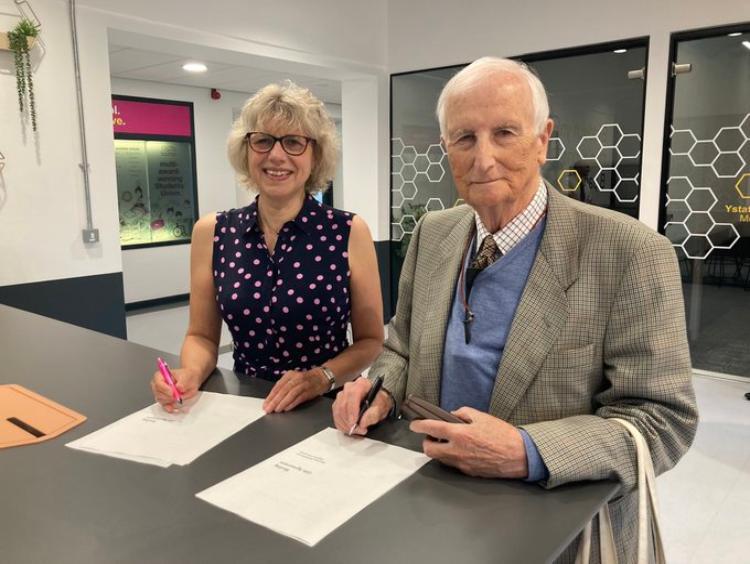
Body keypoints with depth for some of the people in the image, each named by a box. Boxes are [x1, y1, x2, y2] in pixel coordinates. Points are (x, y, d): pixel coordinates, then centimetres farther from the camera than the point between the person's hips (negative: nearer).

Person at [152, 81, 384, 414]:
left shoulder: (349, 232, -6)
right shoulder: (212, 233, 2)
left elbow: (370, 340, 0)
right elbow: (202, 335, 9)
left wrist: (322, 378, -16)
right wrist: (190, 374, -11)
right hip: (244, 408, 3)